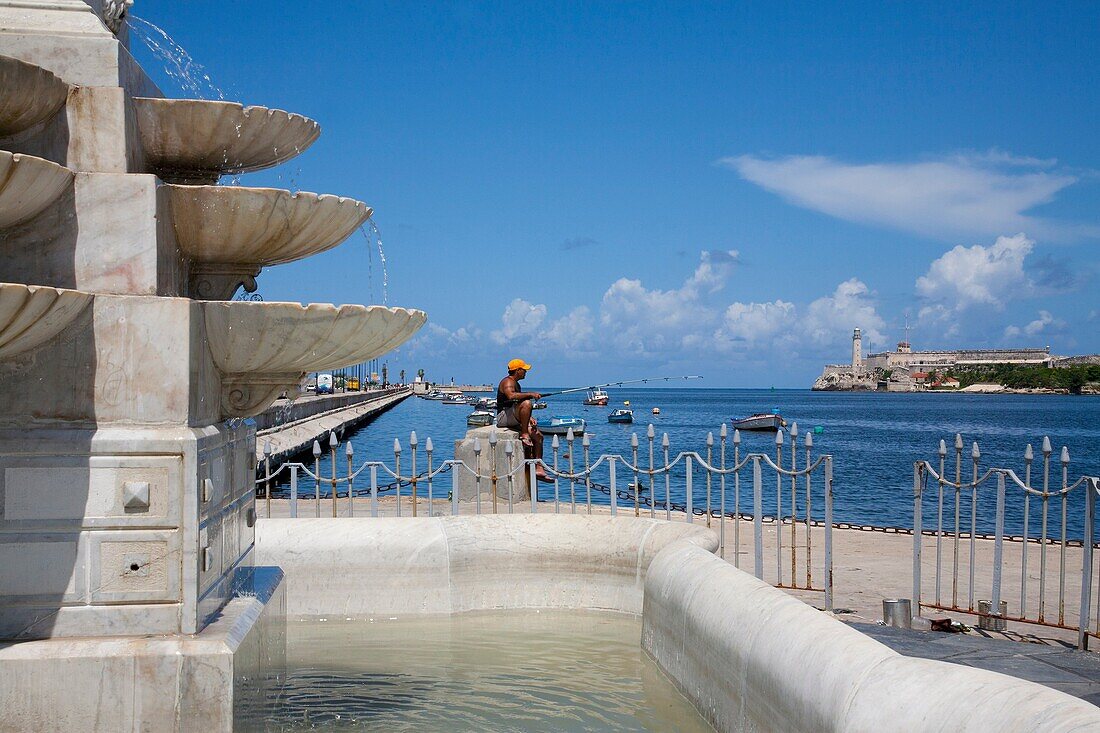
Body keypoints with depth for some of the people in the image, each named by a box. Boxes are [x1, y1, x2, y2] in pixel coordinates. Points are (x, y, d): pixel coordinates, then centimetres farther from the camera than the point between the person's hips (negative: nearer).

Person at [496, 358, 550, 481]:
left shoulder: (516, 383, 22)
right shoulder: (508, 382, -10)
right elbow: (511, 396, -34)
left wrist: (529, 418, 15)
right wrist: (530, 394, -30)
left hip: (513, 420, 10)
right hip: (503, 417, -10)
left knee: (538, 435, 5)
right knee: (526, 403, -32)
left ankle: (539, 468, 6)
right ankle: (524, 435, -27)